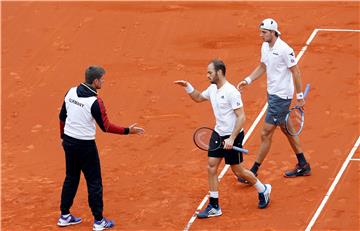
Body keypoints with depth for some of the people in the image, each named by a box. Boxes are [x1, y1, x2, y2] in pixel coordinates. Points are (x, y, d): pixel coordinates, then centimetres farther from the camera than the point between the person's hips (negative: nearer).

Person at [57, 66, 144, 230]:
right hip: (85, 145, -7)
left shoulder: (71, 92, -2)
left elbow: (62, 116, 8)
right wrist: (128, 131, -7)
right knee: (94, 182, 5)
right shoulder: (95, 102, -21)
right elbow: (106, 127, -15)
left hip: (68, 141, 7)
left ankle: (64, 216, 25)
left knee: (71, 178, 19)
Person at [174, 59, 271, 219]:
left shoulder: (231, 92, -21)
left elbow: (241, 117, -22)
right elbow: (198, 98, 24)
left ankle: (263, 190, 28)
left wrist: (231, 139, -27)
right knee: (211, 167, 1)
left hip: (233, 136, -8)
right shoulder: (212, 89, 4)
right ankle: (214, 207, 6)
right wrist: (187, 86, 6)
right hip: (218, 134, 8)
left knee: (237, 170, 3)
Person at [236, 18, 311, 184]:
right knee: (286, 129, 18)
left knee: (266, 134, -5)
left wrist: (300, 96, -13)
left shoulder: (284, 50, -21)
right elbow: (262, 67, 17)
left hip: (281, 96, -10)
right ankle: (303, 166, 30)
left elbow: (295, 72, -16)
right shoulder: (265, 46, 4)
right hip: (272, 93, 10)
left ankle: (254, 171, 2)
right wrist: (248, 80, 3)